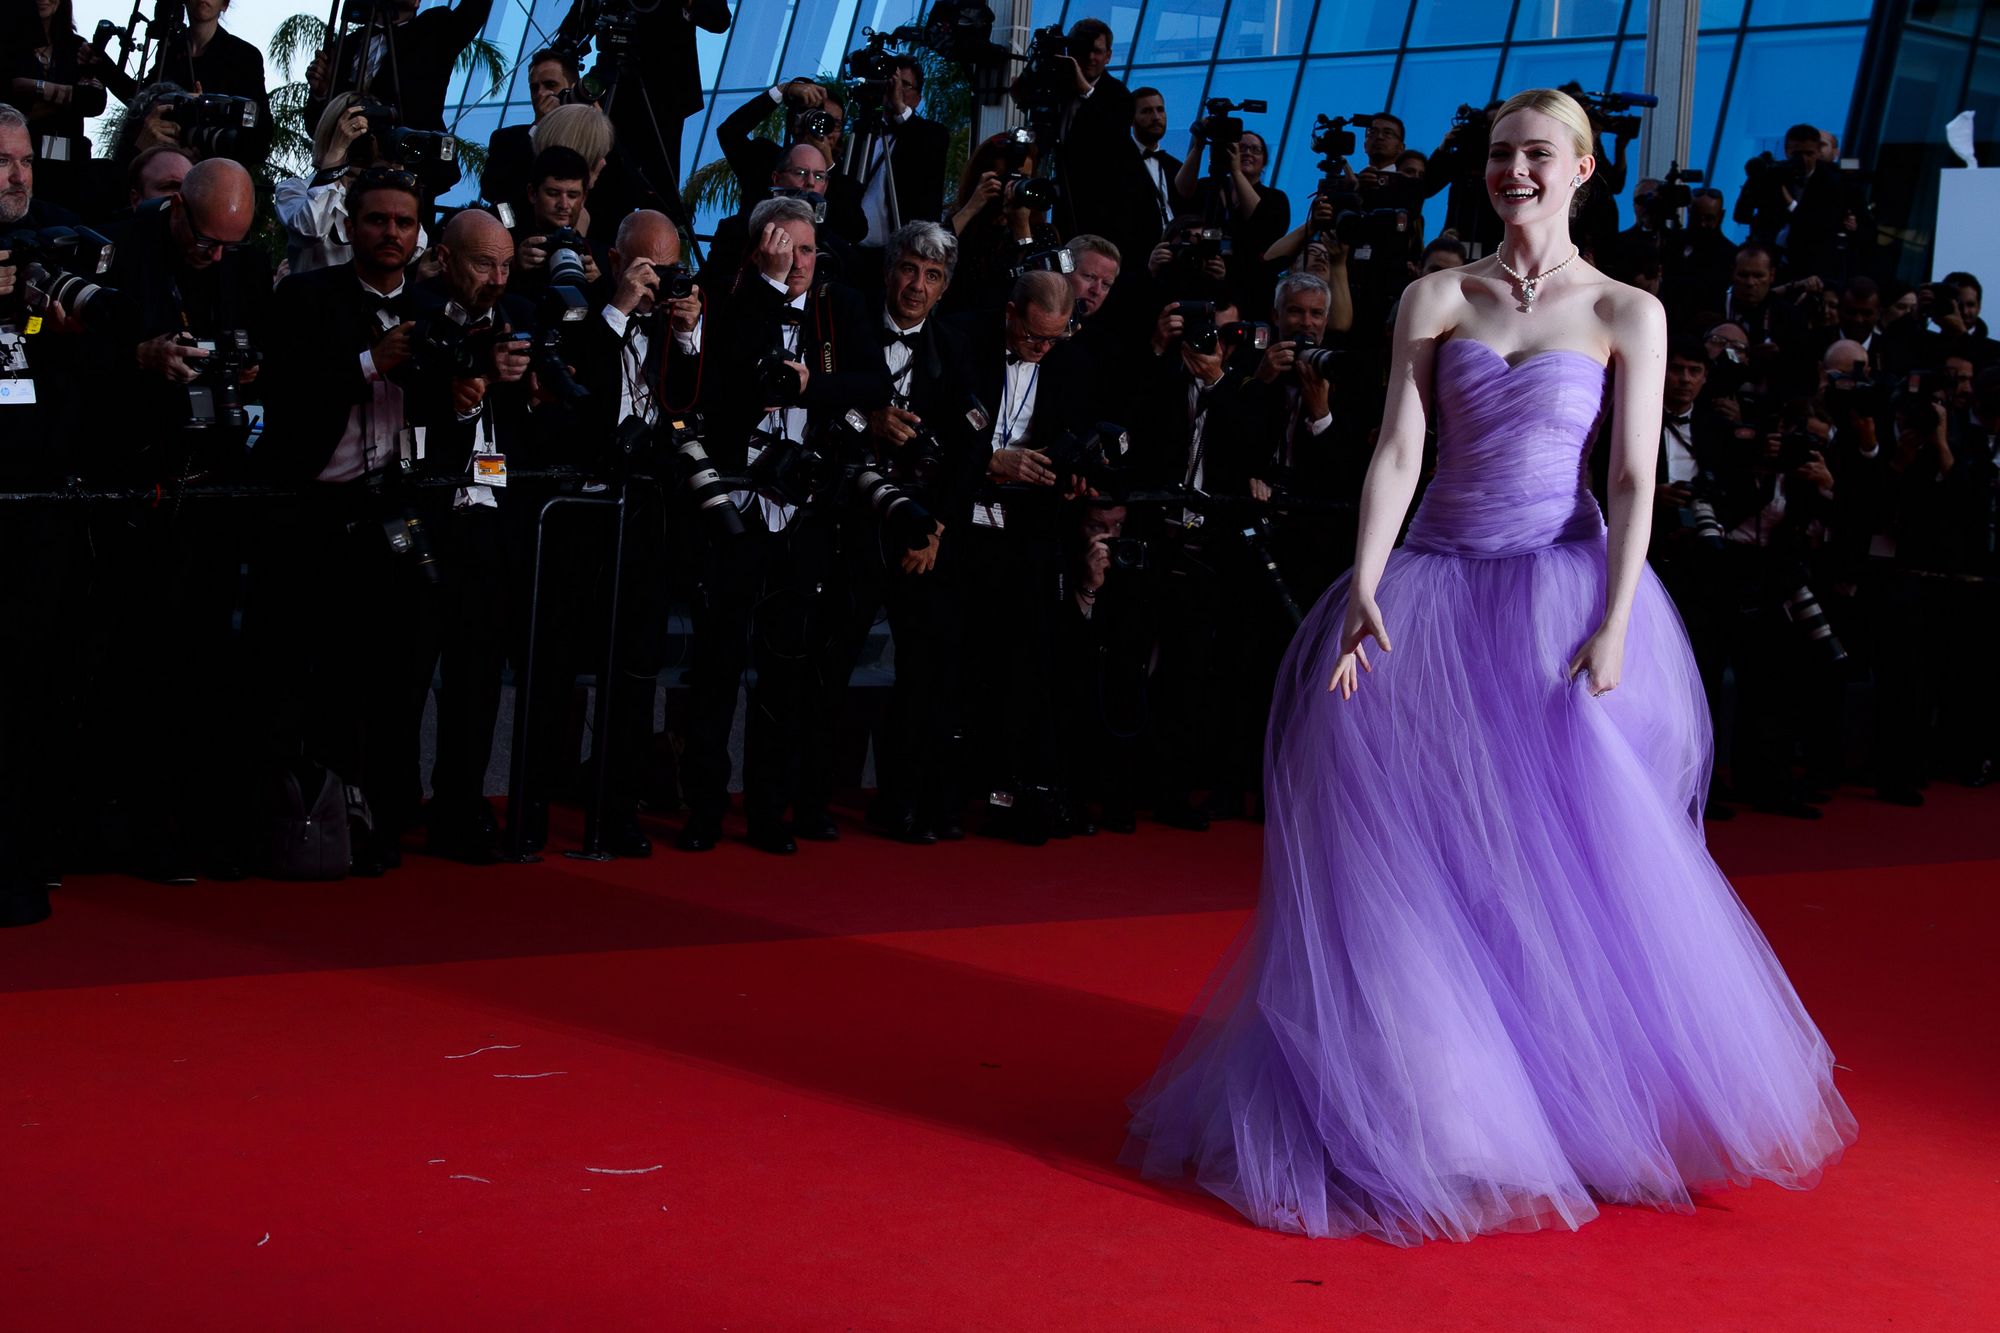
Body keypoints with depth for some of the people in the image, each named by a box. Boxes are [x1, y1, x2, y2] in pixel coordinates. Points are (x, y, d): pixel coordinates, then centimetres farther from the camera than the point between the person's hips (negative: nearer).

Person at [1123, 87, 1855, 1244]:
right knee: (1389, 840, -1)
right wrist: (1363, 593, -11)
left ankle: (1592, 1105, 15)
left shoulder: (1627, 315, 2)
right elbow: (1397, 452, 0)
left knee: (1574, 861, -3)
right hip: (1435, 592, 2)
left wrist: (1612, 627, -14)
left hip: (1560, 593, -2)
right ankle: (1418, 1096, 12)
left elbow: (1635, 480, -4)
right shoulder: (1435, 299, 8)